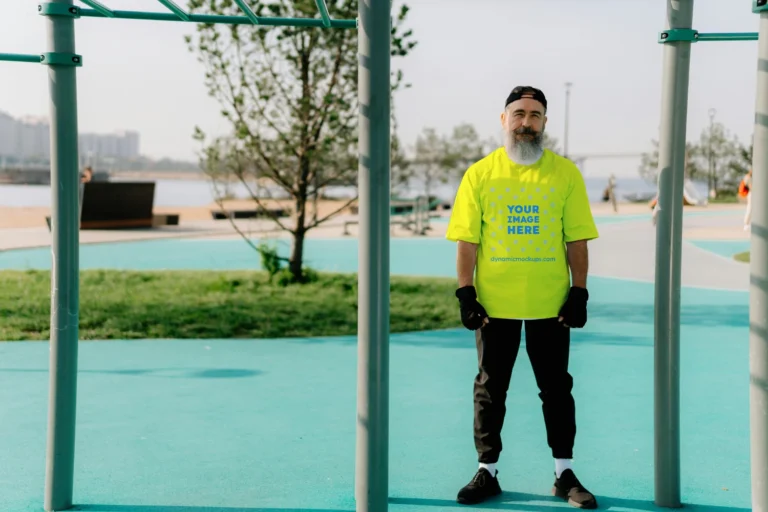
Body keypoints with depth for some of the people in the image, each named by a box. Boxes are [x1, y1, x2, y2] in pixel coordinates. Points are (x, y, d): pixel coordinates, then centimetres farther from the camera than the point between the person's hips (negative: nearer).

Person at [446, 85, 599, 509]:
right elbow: (467, 240, 0)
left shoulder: (565, 173, 2)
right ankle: (487, 472, 21)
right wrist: (466, 294, -7)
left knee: (556, 388, 9)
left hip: (550, 303, 0)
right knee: (489, 389, 9)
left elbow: (576, 239, 1)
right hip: (494, 303, 0)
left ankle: (564, 474, 21)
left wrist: (579, 293, -5)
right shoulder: (480, 174, 2)